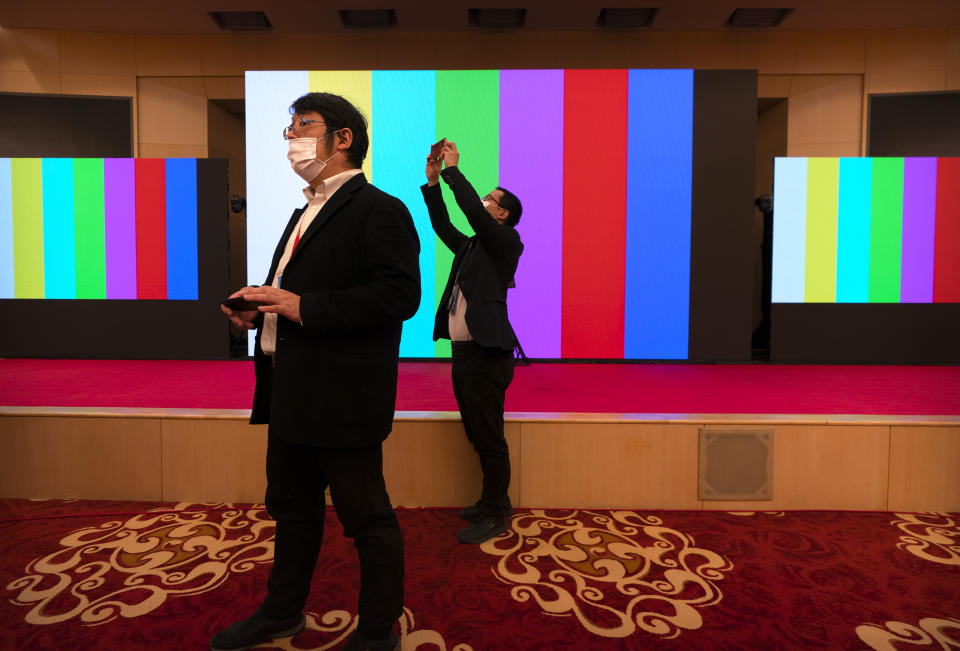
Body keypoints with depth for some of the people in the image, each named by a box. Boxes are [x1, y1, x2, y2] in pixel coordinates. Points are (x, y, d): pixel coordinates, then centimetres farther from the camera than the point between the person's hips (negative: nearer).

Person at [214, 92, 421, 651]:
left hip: (342, 396, -10)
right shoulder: (308, 212, 20)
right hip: (292, 393, 10)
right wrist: (262, 311, 6)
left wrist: (303, 308, -24)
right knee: (292, 508, 22)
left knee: (367, 518, 5)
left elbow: (399, 295, -23)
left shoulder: (379, 210, -11)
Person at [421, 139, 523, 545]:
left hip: (486, 355, -9)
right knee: (478, 435, 17)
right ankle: (493, 501, 31)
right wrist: (433, 181, 13)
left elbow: (472, 210, -18)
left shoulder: (506, 243, -6)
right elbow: (442, 226, 20)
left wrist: (453, 169, -9)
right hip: (464, 351, 9)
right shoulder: (471, 247, 17)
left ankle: (495, 516, 12)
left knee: (489, 438, -1)